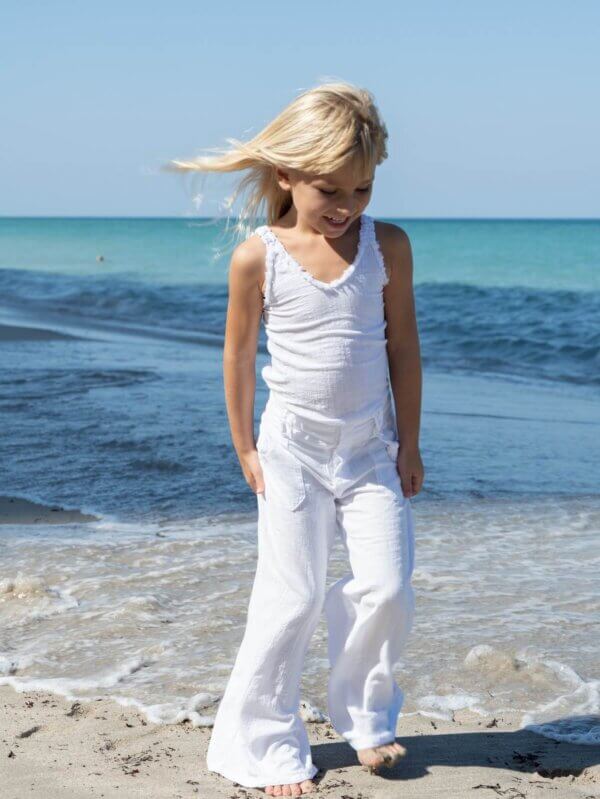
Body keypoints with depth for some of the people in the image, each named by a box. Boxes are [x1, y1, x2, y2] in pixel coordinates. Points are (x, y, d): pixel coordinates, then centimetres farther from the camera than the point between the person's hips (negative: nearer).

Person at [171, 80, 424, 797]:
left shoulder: (388, 246, -5)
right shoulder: (258, 258, -10)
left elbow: (403, 346, 3)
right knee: (290, 600, 0)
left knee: (387, 589, -4)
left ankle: (365, 718, 21)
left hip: (371, 446, 2)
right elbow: (239, 354, 0)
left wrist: (408, 442, 3)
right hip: (291, 447, -2)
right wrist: (245, 448, 2)